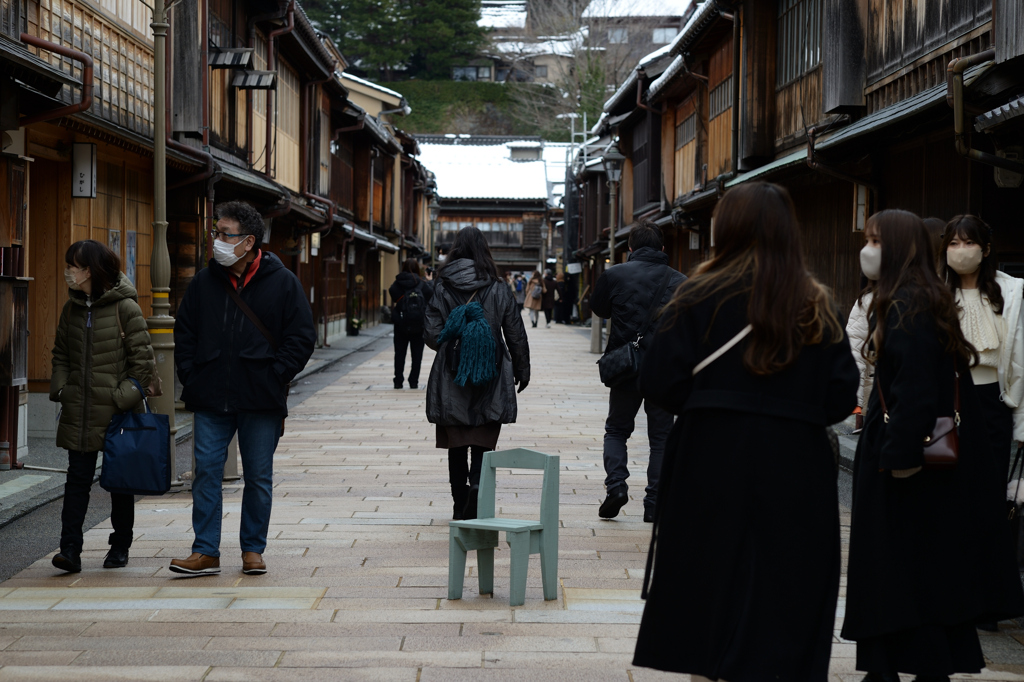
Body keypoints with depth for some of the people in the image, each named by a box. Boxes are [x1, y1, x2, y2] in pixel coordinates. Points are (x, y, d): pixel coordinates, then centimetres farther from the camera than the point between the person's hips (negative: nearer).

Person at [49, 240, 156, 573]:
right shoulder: (72, 308, 8)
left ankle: (120, 547, 21)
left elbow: (143, 358, -8)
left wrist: (125, 396, -13)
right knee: (77, 477, -3)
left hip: (115, 410, -4)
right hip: (78, 410, 4)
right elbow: (60, 353, 18)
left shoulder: (125, 307, -9)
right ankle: (70, 549, -6)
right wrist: (60, 388, 3)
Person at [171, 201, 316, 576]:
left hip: (261, 402, -2)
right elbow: (184, 333, 14)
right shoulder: (203, 282, 7)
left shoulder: (283, 283, -1)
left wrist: (274, 376, -8)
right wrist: (190, 376, 2)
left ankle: (253, 549, 18)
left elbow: (302, 337, -1)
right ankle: (206, 552, 4)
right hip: (210, 399, 2)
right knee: (206, 472, -1)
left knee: (258, 478, 6)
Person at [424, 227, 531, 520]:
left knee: (456, 446, 10)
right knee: (483, 441, 3)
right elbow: (516, 335, 3)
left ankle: (460, 508, 14)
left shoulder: (442, 288, -4)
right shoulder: (498, 289, -1)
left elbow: (432, 335, -5)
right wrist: (522, 370, 16)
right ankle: (478, 483, -24)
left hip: (451, 380, 0)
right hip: (490, 380, 0)